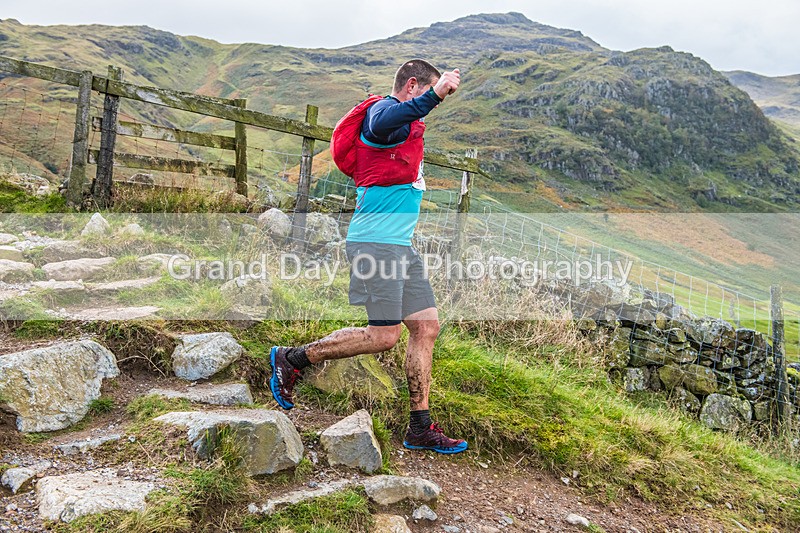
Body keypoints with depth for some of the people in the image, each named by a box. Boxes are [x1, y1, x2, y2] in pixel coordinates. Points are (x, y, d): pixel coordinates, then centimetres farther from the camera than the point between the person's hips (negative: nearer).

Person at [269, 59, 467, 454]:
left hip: (400, 244, 11)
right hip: (376, 241, -10)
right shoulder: (385, 110, -8)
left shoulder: (408, 122, 25)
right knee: (384, 335, -11)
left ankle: (420, 429, 14)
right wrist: (434, 96, -45)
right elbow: (381, 126, -37)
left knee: (426, 327, 6)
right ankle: (292, 359, 6)